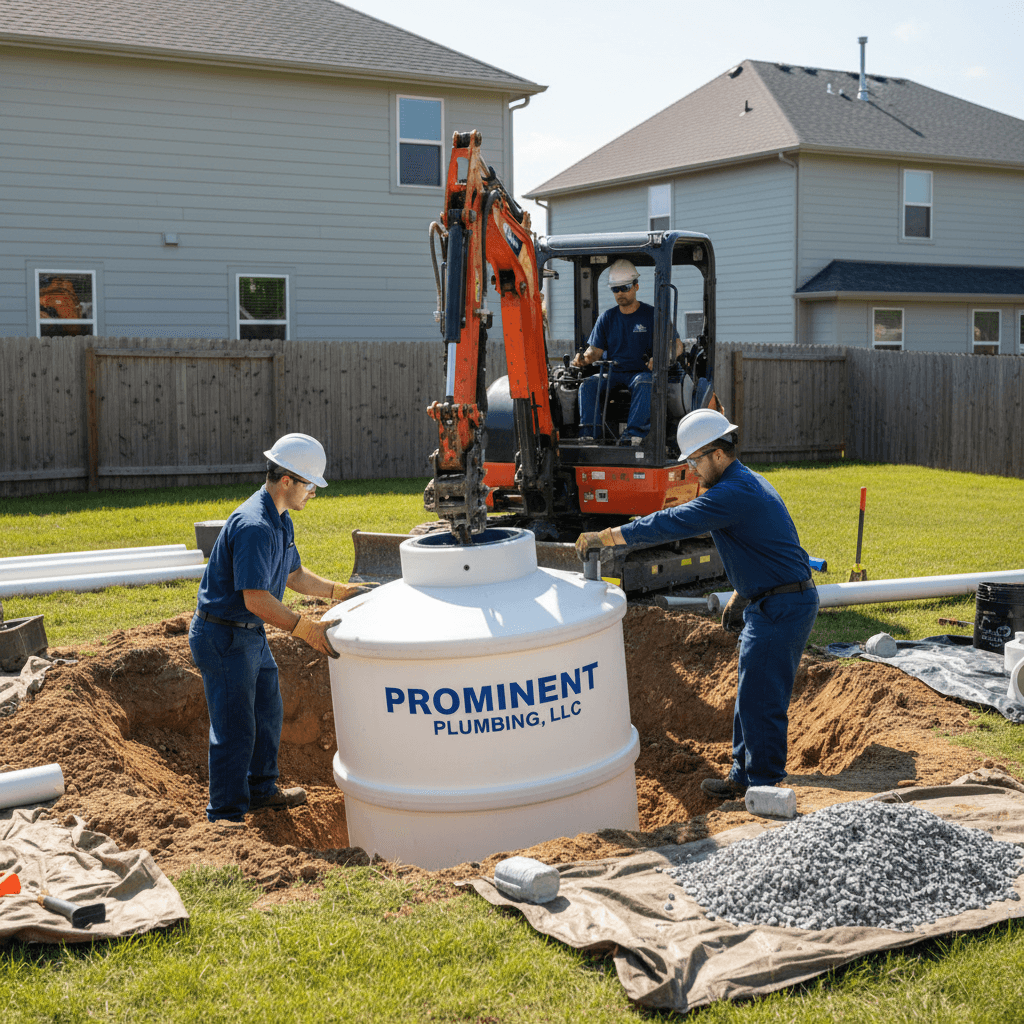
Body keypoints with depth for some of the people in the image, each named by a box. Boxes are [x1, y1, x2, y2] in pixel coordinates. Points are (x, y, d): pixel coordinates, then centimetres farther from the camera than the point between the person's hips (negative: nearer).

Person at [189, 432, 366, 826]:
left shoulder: (279, 520, 8)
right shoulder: (254, 525, -27)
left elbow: (294, 575, 19)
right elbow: (256, 599, -30)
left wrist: (342, 591, 11)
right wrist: (307, 630, -29)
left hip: (251, 636, 11)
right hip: (223, 636, -11)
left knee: (268, 712, 22)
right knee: (235, 728, -4)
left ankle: (261, 788, 40)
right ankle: (226, 816, 7)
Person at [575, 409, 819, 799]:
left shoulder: (732, 494, -22)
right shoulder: (748, 483, 13)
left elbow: (670, 523, -25)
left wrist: (603, 537, -21)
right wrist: (740, 596, 22)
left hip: (783, 609, -11)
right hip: (768, 603, 11)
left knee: (761, 701, -3)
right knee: (750, 696, 17)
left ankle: (766, 788, 6)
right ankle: (744, 777, 27)